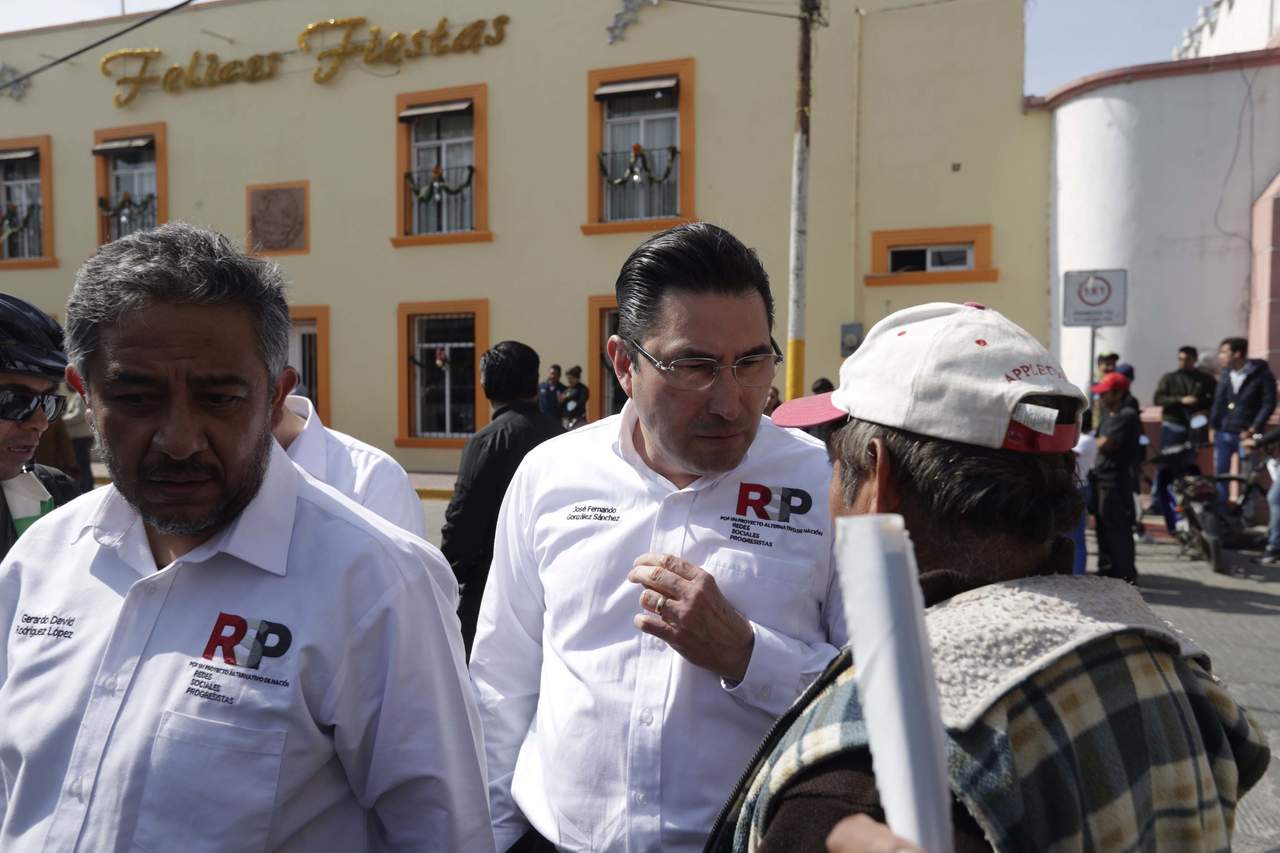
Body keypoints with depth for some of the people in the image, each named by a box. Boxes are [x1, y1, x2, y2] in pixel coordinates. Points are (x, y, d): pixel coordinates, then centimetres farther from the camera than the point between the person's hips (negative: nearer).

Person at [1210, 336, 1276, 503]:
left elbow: (1269, 403, -10)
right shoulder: (1225, 374, 7)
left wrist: (1253, 429, -14)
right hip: (1223, 434, 5)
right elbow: (1218, 402, 9)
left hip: (1246, 435, -5)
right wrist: (1213, 426, 4)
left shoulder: (1261, 374, -8)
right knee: (1219, 475, 6)